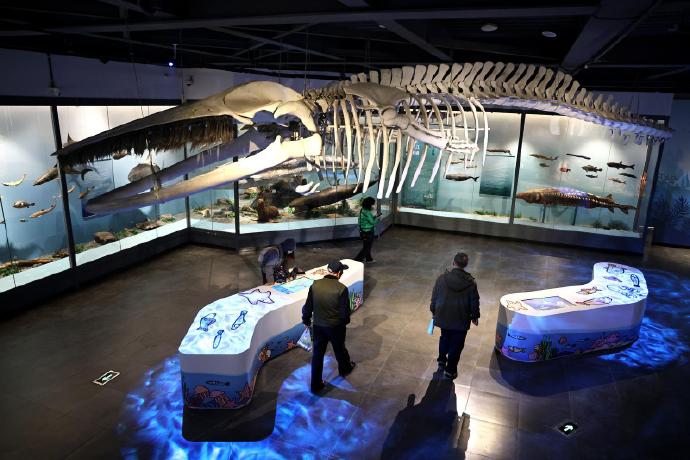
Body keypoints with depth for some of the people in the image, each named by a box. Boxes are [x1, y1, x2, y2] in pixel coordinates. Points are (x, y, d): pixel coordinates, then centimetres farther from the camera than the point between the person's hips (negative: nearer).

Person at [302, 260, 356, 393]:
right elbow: (345, 310, -14)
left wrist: (306, 320, 14)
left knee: (317, 354, 14)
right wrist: (345, 321, 8)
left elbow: (308, 306, -3)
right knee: (339, 349, 24)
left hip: (318, 325, 2)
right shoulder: (341, 288, -21)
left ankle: (316, 385, 23)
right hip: (335, 326, -2)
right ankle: (345, 369, 51)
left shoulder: (315, 285, -11)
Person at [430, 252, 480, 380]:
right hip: (461, 320, -2)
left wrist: (434, 311, 14)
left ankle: (442, 360, 42)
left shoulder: (442, 279, -13)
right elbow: (474, 302, -6)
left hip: (443, 316, 2)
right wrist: (475, 316, 10)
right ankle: (450, 370, 21)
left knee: (444, 338, 27)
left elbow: (434, 297, -3)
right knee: (456, 344, 12)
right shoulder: (471, 283, -15)